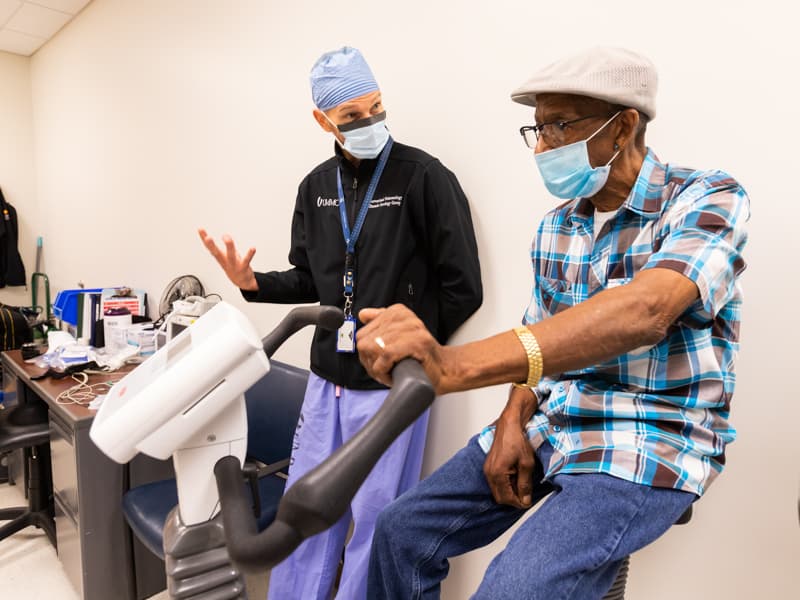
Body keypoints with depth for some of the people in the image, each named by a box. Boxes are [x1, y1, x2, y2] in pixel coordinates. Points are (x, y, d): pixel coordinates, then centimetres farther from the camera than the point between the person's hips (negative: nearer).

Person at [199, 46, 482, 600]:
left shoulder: (424, 177, -10)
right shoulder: (316, 187, 7)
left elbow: (463, 289, -11)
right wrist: (253, 282, -3)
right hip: (327, 379, 6)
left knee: (377, 520, 9)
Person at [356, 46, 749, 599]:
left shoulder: (707, 199, -12)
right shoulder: (554, 228, 6)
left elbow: (645, 311, -33)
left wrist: (456, 364, -46)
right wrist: (513, 423, -9)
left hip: (651, 442, -5)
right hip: (548, 424, 6)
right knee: (402, 532, 0)